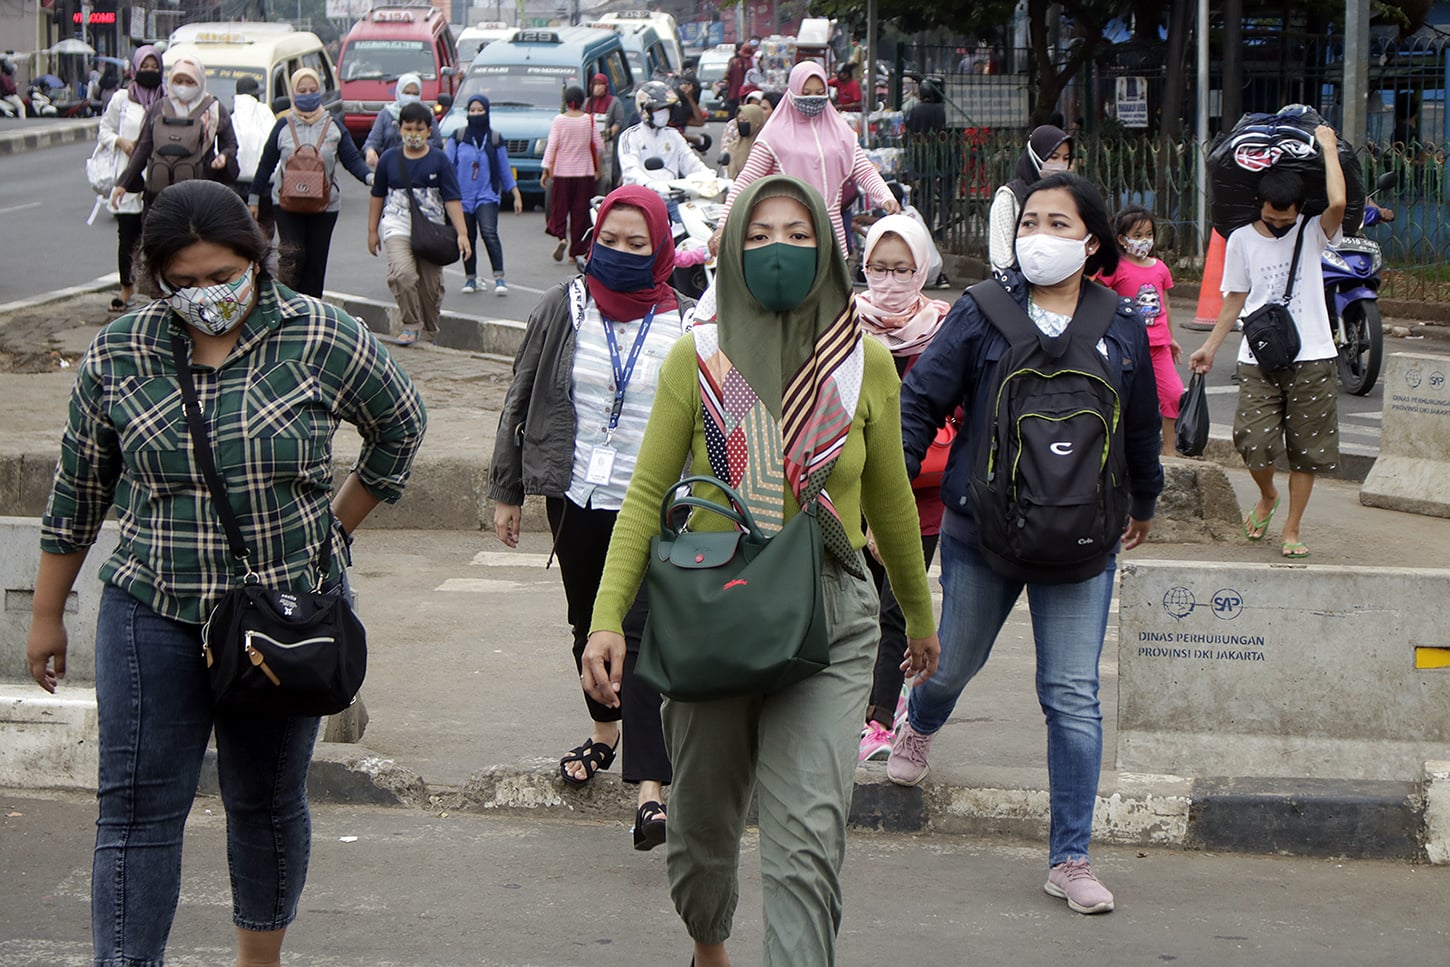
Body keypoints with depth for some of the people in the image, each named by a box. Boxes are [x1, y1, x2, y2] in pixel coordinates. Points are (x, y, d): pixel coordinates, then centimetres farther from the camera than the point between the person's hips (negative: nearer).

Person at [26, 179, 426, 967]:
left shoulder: (319, 339, -7)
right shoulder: (117, 355, -3)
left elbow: (400, 424, 10)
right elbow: (77, 488, 7)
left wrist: (334, 529, 8)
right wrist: (47, 614, 10)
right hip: (154, 615, 0)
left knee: (268, 803, 13)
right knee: (139, 809, -6)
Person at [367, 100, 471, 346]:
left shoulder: (439, 160, 1)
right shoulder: (389, 158, 4)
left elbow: (452, 199, -2)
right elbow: (378, 195, 15)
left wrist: (462, 233, -11)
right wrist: (372, 231, 16)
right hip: (398, 224, 0)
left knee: (431, 284, 5)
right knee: (402, 273, -25)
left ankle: (429, 334, 23)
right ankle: (411, 324, -9)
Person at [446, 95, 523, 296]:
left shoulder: (495, 140, 5)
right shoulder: (458, 137, 4)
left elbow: (505, 169, 10)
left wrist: (517, 196, 9)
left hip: (487, 195, -2)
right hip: (463, 195, 2)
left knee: (489, 233, -19)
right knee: (468, 238, 7)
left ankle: (499, 278, -22)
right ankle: (471, 279, 21)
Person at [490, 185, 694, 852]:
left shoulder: (684, 325, -3)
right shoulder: (565, 309, 2)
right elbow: (521, 399, 9)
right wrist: (506, 491, 8)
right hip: (574, 497, 4)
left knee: (642, 632, -14)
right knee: (588, 623, 19)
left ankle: (650, 790, -21)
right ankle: (604, 732, 44)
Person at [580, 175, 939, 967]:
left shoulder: (864, 362, 3)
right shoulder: (697, 357, 0)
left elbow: (889, 499, 17)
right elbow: (647, 493, 0)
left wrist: (919, 614, 27)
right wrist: (607, 618, -11)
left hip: (828, 619, -1)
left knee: (807, 839, -15)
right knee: (703, 820, 17)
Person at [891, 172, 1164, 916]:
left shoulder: (1121, 328, 2)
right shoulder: (982, 312, -4)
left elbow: (1142, 428, 17)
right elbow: (921, 401, -2)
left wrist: (1143, 504, 28)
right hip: (980, 532, 0)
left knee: (1073, 696, -4)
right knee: (954, 663, 18)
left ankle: (1070, 860, 2)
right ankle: (919, 727, 56)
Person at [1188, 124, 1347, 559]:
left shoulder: (1312, 234, -1)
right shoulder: (1242, 240, 6)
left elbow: (1338, 203, -22)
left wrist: (1329, 148, -10)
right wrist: (1210, 346, 14)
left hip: (1311, 360, -1)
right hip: (1259, 360, 1)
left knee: (1306, 451, 3)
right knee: (1253, 441, -11)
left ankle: (1291, 530, 15)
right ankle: (1267, 495, 22)